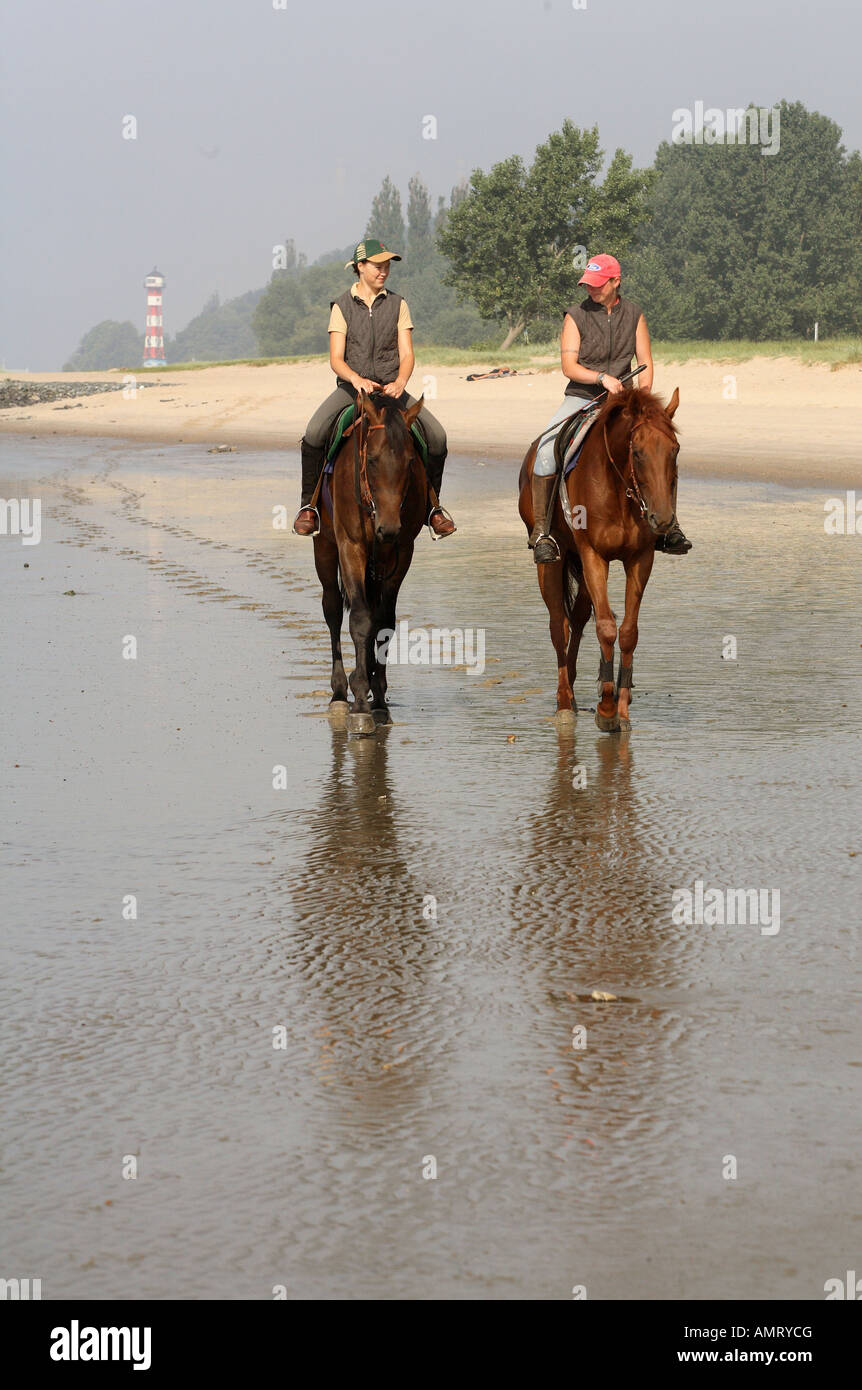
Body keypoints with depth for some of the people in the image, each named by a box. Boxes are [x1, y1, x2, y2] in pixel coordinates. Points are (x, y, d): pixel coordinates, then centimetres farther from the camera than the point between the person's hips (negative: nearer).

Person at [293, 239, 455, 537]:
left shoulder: (397, 305, 8)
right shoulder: (342, 307, 4)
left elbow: (407, 355, 1)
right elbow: (336, 359, -4)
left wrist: (400, 382, -22)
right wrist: (357, 379, -26)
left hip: (391, 388, 1)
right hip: (351, 388, -1)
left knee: (436, 435, -19)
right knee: (314, 434, -29)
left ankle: (431, 505, 0)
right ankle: (309, 504, -13)